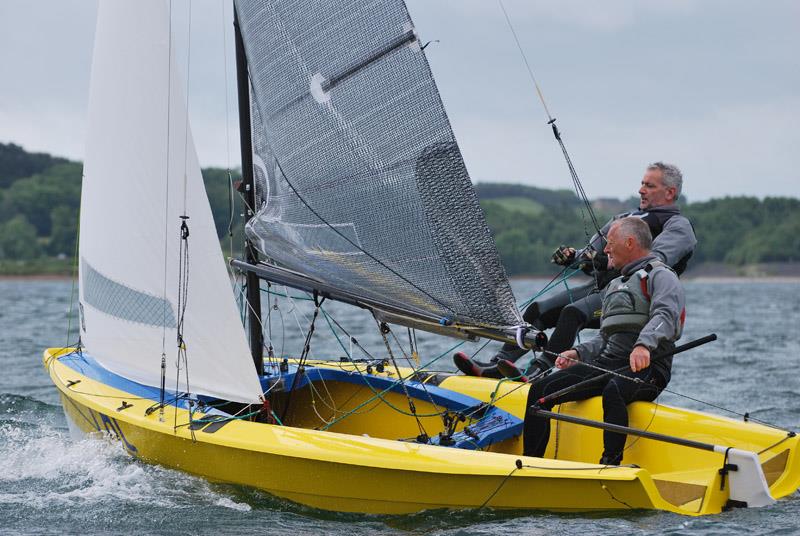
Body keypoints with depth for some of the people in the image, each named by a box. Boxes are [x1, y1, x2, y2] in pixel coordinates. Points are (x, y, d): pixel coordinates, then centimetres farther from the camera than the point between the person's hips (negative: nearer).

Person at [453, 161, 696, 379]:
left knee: (573, 312, -32)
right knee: (538, 310, -8)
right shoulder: (625, 218, 28)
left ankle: (537, 374, -41)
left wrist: (612, 262, -31)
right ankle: (497, 365, -14)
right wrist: (573, 256, 2)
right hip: (599, 286, 8)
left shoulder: (678, 226, 2)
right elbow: (593, 253, 26)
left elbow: (656, 262, -18)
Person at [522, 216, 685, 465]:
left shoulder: (660, 275, 0)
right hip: (606, 364, 8)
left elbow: (665, 315, -20)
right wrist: (579, 353, 9)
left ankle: (610, 465, -43)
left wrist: (644, 344, -39)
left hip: (646, 368, -8)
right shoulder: (615, 286, 28)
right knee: (540, 389, -9)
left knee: (613, 391, -41)